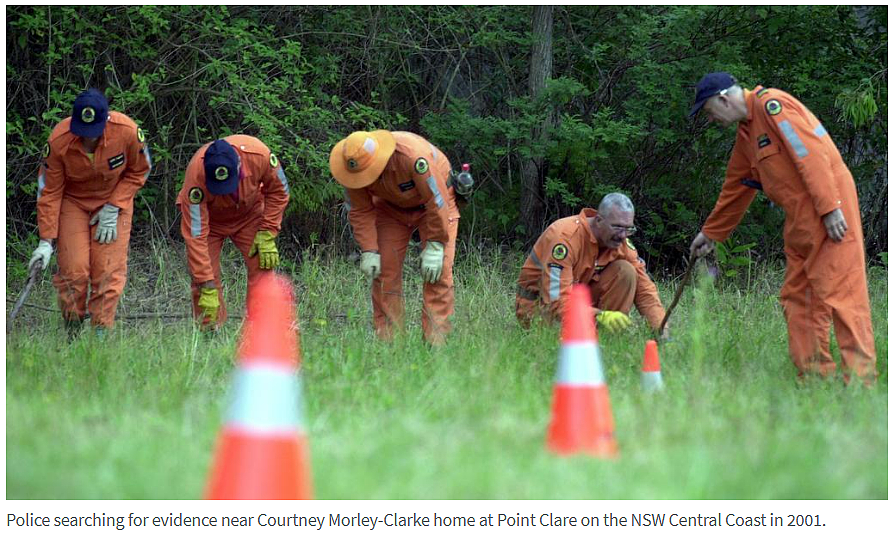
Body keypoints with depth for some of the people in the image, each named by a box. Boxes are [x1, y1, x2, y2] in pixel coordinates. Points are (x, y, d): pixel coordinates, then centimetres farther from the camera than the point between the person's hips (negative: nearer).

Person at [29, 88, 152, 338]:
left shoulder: (127, 132, -26)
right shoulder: (58, 141, -26)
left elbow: (139, 171, -5)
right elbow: (49, 191, -14)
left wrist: (113, 208, -13)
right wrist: (46, 241, -16)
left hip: (115, 201, 0)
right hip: (72, 202, 0)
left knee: (108, 271, -10)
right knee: (74, 269, -10)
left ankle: (101, 333, -2)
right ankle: (71, 335, 5)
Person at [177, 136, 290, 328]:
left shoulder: (259, 154, -36)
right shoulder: (196, 175, -40)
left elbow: (278, 191, -12)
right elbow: (195, 236, -35)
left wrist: (267, 235, -18)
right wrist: (208, 288, -35)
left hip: (249, 214, 2)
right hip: (208, 217, -2)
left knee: (263, 268, -11)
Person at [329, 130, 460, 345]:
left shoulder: (414, 157, -41)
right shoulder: (354, 166, -24)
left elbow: (437, 201, -32)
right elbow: (360, 211, -12)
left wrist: (434, 246, -29)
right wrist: (369, 251, -20)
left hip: (432, 204, -4)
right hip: (392, 206, 4)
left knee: (437, 271, -16)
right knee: (384, 270, -6)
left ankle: (436, 340, -16)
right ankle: (386, 341, -2)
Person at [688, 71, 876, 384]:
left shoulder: (771, 104, -9)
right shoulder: (746, 133, 21)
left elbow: (811, 154, -18)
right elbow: (735, 189, 32)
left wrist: (830, 208, -22)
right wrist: (711, 233, 38)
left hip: (830, 215, -10)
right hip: (800, 220, 10)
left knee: (839, 293, -12)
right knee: (796, 297, 8)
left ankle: (860, 378, -13)